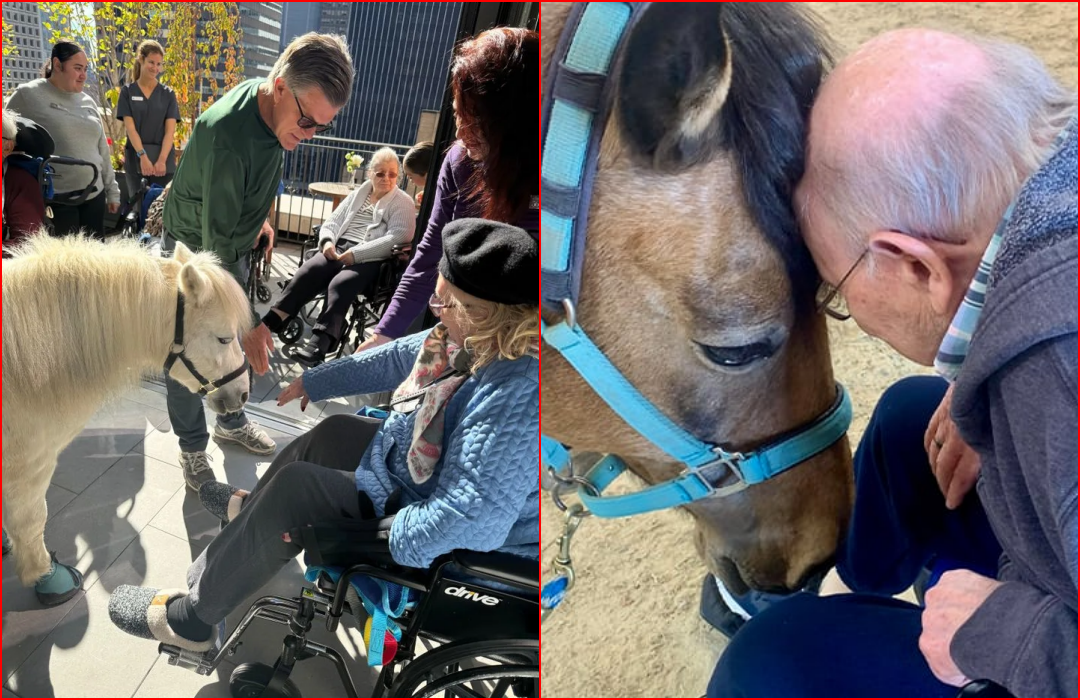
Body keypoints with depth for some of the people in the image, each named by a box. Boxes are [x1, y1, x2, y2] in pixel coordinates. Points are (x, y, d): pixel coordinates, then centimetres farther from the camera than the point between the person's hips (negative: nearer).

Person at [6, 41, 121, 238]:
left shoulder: (87, 101, 11)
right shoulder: (28, 95, -4)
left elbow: (102, 150, 15)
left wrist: (112, 191, 15)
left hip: (94, 195, 5)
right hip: (55, 200, -5)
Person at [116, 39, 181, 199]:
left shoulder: (168, 94, 7)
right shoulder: (128, 91, 5)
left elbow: (170, 130, 0)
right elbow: (130, 127, -2)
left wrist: (162, 160, -13)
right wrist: (143, 156, -15)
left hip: (164, 160, 0)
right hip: (136, 160, 0)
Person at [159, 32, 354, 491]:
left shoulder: (273, 112, -13)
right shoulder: (227, 136, -37)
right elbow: (215, 244, -33)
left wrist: (259, 218, 13)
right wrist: (248, 321, -30)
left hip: (234, 248, 7)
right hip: (193, 251, -7)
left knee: (233, 344, 17)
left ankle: (231, 422, 37)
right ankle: (192, 448, 23)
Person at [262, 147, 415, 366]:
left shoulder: (403, 203, 6)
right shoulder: (357, 194, 22)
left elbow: (398, 237, -11)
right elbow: (332, 222, 20)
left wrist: (356, 253, -19)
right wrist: (327, 241, -6)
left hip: (369, 258, -5)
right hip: (339, 248, 5)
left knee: (340, 284, -34)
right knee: (307, 272, -25)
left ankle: (318, 344, -47)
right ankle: (271, 322, -32)